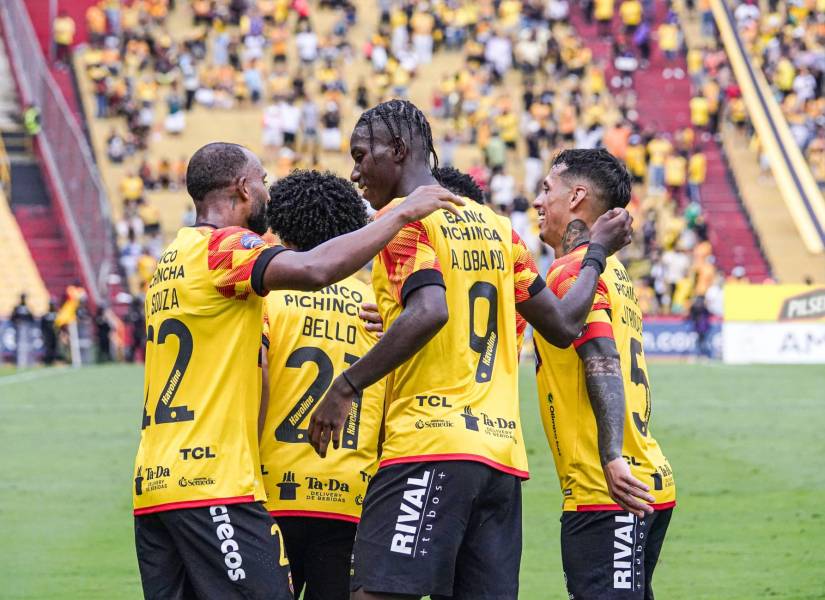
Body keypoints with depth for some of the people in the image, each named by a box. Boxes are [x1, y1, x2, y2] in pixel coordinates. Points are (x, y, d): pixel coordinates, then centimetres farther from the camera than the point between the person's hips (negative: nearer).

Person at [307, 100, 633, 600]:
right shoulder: (495, 225, 18)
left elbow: (429, 312, -20)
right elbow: (563, 324, 21)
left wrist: (346, 386, -15)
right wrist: (597, 254, 37)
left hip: (430, 448, -8)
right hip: (501, 452, 8)